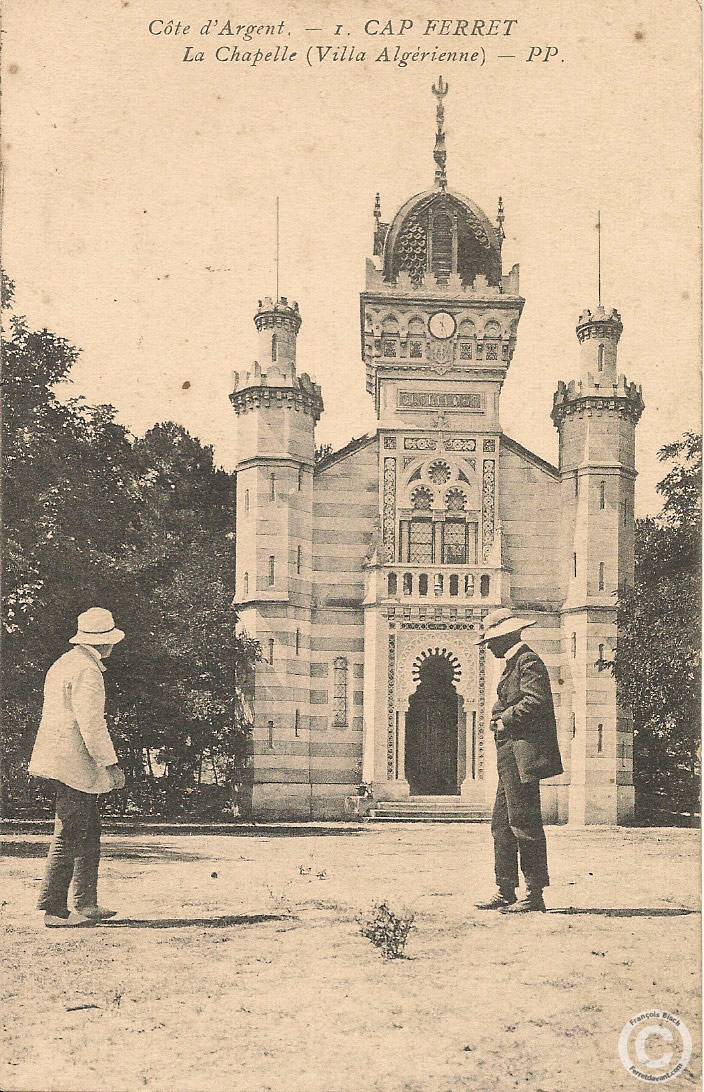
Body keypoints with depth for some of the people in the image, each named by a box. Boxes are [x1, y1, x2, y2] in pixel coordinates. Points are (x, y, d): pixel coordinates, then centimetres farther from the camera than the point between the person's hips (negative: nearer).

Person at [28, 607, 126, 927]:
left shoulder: (64, 663, 18)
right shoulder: (87, 670, -15)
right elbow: (91, 723, -20)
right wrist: (110, 764, -17)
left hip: (60, 759, 10)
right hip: (74, 764, -10)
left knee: (89, 830, 14)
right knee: (69, 836, -5)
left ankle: (86, 905, 19)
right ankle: (53, 909, 1)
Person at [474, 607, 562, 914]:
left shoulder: (529, 661, -10)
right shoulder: (513, 664, 22)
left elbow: (535, 702, -22)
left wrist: (504, 721, -12)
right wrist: (500, 719, 9)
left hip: (523, 755, -11)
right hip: (510, 755, 11)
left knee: (523, 824, -8)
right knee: (502, 824, 11)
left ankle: (534, 895, -2)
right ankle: (506, 893, 16)